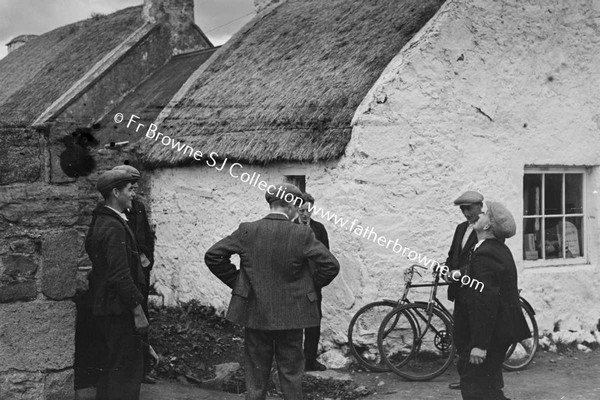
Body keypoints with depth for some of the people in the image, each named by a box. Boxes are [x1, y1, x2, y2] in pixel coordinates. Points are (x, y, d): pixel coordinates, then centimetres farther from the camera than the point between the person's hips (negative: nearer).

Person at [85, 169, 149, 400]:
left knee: (113, 367, 19)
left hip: (104, 307, 10)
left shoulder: (100, 223, 13)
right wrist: (137, 310, -19)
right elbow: (120, 275, -23)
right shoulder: (114, 227, -19)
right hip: (119, 310, -10)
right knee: (127, 370, -5)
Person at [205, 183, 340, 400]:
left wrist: (235, 281, 5)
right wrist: (311, 285, 4)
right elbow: (331, 265, -13)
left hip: (255, 314, 2)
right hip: (290, 315, -1)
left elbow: (212, 256, -4)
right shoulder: (302, 234, -11)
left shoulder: (247, 231, -5)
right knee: (291, 373, 11)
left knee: (256, 374, 11)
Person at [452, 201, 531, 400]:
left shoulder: (484, 255, -22)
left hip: (490, 333, -11)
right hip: (502, 330, 11)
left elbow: (486, 301, -28)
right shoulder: (500, 249, 10)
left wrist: (479, 344, -27)